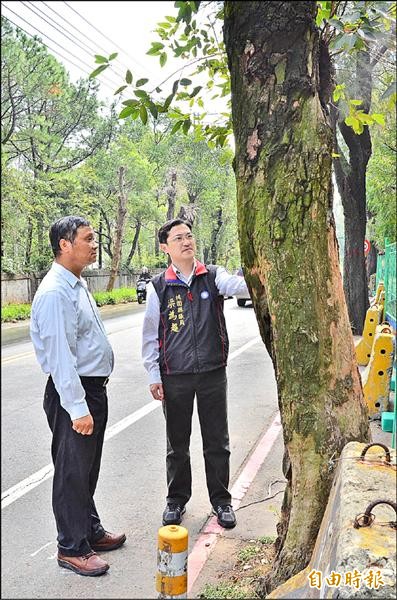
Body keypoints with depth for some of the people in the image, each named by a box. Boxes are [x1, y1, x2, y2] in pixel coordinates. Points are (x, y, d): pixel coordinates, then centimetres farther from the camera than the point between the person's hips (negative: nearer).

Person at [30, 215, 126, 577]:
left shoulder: (78, 285, 10)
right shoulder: (55, 293, -21)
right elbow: (59, 355, -24)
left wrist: (93, 399, 19)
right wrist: (77, 408, -24)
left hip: (94, 388, 10)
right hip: (73, 392, -10)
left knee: (88, 469, 22)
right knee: (72, 472, 6)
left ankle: (91, 531, 39)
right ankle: (72, 549, 24)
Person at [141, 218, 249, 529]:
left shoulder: (213, 276, 0)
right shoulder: (159, 286, 0)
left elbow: (235, 284, -22)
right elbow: (150, 334, 3)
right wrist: (154, 375, 0)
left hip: (213, 373, 0)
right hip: (174, 377, 0)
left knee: (217, 442, 11)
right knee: (177, 443, 14)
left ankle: (221, 500, 30)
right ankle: (177, 499, 34)